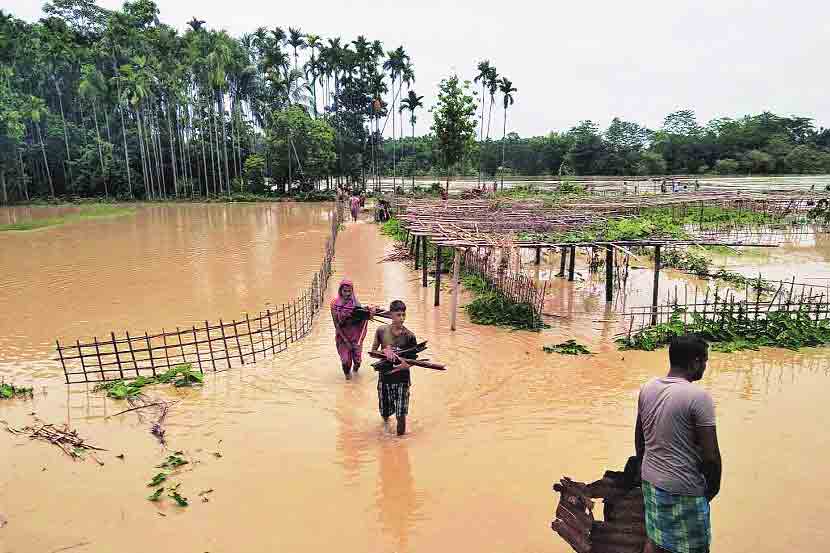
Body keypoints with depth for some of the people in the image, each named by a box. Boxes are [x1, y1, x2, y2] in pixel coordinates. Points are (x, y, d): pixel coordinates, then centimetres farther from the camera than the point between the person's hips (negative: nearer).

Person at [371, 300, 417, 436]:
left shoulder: (409, 336, -9)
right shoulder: (381, 331, -7)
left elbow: (413, 358, -2)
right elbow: (373, 351, 2)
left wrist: (406, 364, -23)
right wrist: (384, 351, -18)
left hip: (402, 377, -1)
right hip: (384, 375, 2)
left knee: (401, 413, -4)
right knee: (385, 410, 16)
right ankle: (386, 416, 52)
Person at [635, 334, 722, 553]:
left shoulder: (647, 389, 0)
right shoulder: (698, 397, -20)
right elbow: (711, 457, -18)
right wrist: (713, 488, -1)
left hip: (650, 481, 6)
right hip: (684, 490, -6)